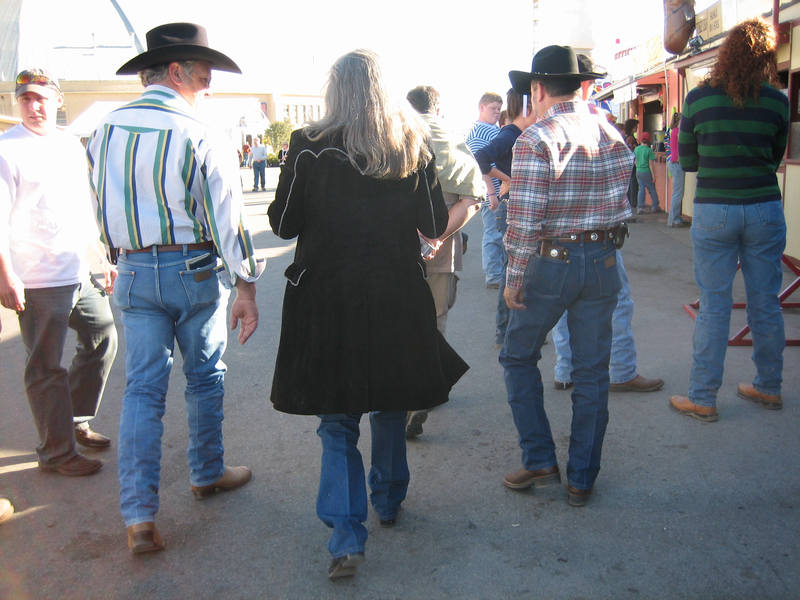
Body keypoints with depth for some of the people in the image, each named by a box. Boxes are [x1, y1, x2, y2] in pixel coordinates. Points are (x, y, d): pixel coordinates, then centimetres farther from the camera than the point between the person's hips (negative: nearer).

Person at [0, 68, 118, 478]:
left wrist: (102, 259, 20)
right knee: (45, 368, 1)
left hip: (80, 274, 8)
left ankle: (77, 421, 33)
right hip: (38, 280, -8)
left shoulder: (71, 145, 14)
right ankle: (57, 452, 13)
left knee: (103, 338, 17)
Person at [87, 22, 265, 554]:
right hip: (194, 271, -3)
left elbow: (103, 210, 11)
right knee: (205, 377, 15)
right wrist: (246, 288, -8)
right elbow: (228, 220, -13)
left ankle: (139, 514, 1)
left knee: (144, 387, 5)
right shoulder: (202, 139, -12)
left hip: (134, 272, 4)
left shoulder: (104, 132, 4)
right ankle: (208, 473, 32)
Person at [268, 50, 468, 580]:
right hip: (398, 298, 3)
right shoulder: (414, 146, -2)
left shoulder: (308, 147, -9)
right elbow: (436, 225, 3)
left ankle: (347, 537, 4)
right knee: (390, 407, 21)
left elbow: (282, 224, -3)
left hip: (327, 298, -2)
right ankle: (389, 502, 38)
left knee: (337, 421, 8)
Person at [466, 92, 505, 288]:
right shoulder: (477, 132, -12)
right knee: (493, 234, -5)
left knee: (501, 233, 16)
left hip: (503, 192, 10)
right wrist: (491, 192, -24)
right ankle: (493, 277, 1)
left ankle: (499, 270, 26)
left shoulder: (495, 129, 19)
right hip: (490, 193, -10)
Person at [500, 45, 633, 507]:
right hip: (604, 261, 5)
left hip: (551, 262, -5)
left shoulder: (535, 140, -13)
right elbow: (621, 199, 7)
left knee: (519, 357, 16)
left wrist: (514, 278, -10)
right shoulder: (612, 133, 5)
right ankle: (582, 480, 20)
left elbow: (525, 218, -17)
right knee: (592, 373, 11)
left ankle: (540, 460, 15)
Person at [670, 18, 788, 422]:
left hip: (714, 211, -2)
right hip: (765, 210, 2)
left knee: (713, 307, 3)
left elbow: (687, 161, 4)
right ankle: (768, 388, 27)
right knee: (766, 304, 12)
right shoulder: (777, 102, -1)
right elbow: (775, 159, 10)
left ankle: (702, 399, 8)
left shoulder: (698, 99, -5)